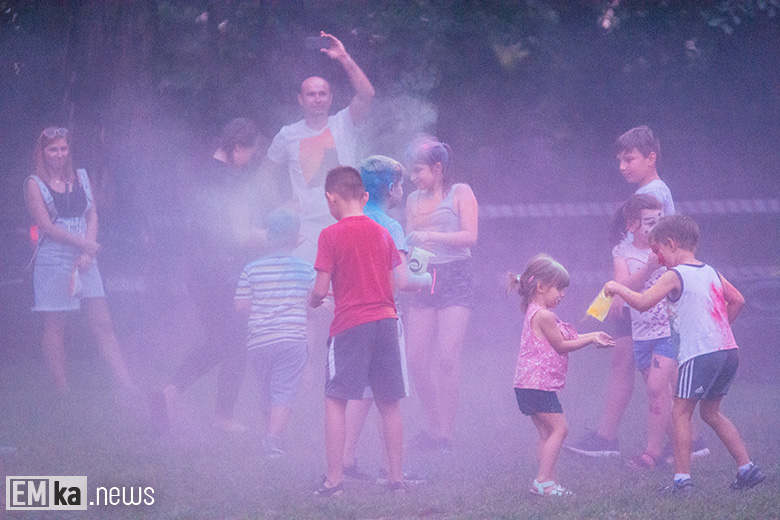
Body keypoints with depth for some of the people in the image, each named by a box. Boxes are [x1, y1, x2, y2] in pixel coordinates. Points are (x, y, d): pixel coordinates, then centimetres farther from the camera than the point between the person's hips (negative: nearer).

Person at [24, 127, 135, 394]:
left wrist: (87, 254, -6)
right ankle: (62, 390, 4)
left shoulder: (81, 178, 12)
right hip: (52, 260, -4)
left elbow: (93, 216, 8)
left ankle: (128, 385, -7)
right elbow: (46, 226, -9)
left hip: (84, 261, 4)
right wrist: (85, 244, -10)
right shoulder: (35, 184, -1)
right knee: (55, 328, 0)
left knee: (103, 324, -2)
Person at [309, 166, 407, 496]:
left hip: (350, 322, -5)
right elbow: (394, 285, 12)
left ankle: (334, 480, -6)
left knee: (335, 400, 0)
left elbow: (321, 289, -8)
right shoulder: (383, 233, 10)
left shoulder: (331, 235, -5)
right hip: (386, 320, 5)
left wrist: (313, 302, 13)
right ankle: (396, 478, 9)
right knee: (389, 403, 8)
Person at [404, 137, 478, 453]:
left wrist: (431, 236, -15)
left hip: (455, 276, -5)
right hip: (424, 279, 5)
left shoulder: (460, 193, 3)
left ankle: (446, 434, -13)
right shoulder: (414, 200, 18)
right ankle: (432, 428, 11)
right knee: (416, 359, -4)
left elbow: (469, 236, -7)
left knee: (446, 357, -15)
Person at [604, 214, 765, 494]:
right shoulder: (711, 273, 16)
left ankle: (682, 479, -6)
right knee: (711, 412, 20)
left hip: (699, 354, -8)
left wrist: (617, 288, 3)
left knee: (681, 412, -1)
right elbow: (737, 301, 22)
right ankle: (747, 468, 17)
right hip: (729, 352, 8)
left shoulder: (675, 276, -7)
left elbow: (642, 302, -13)